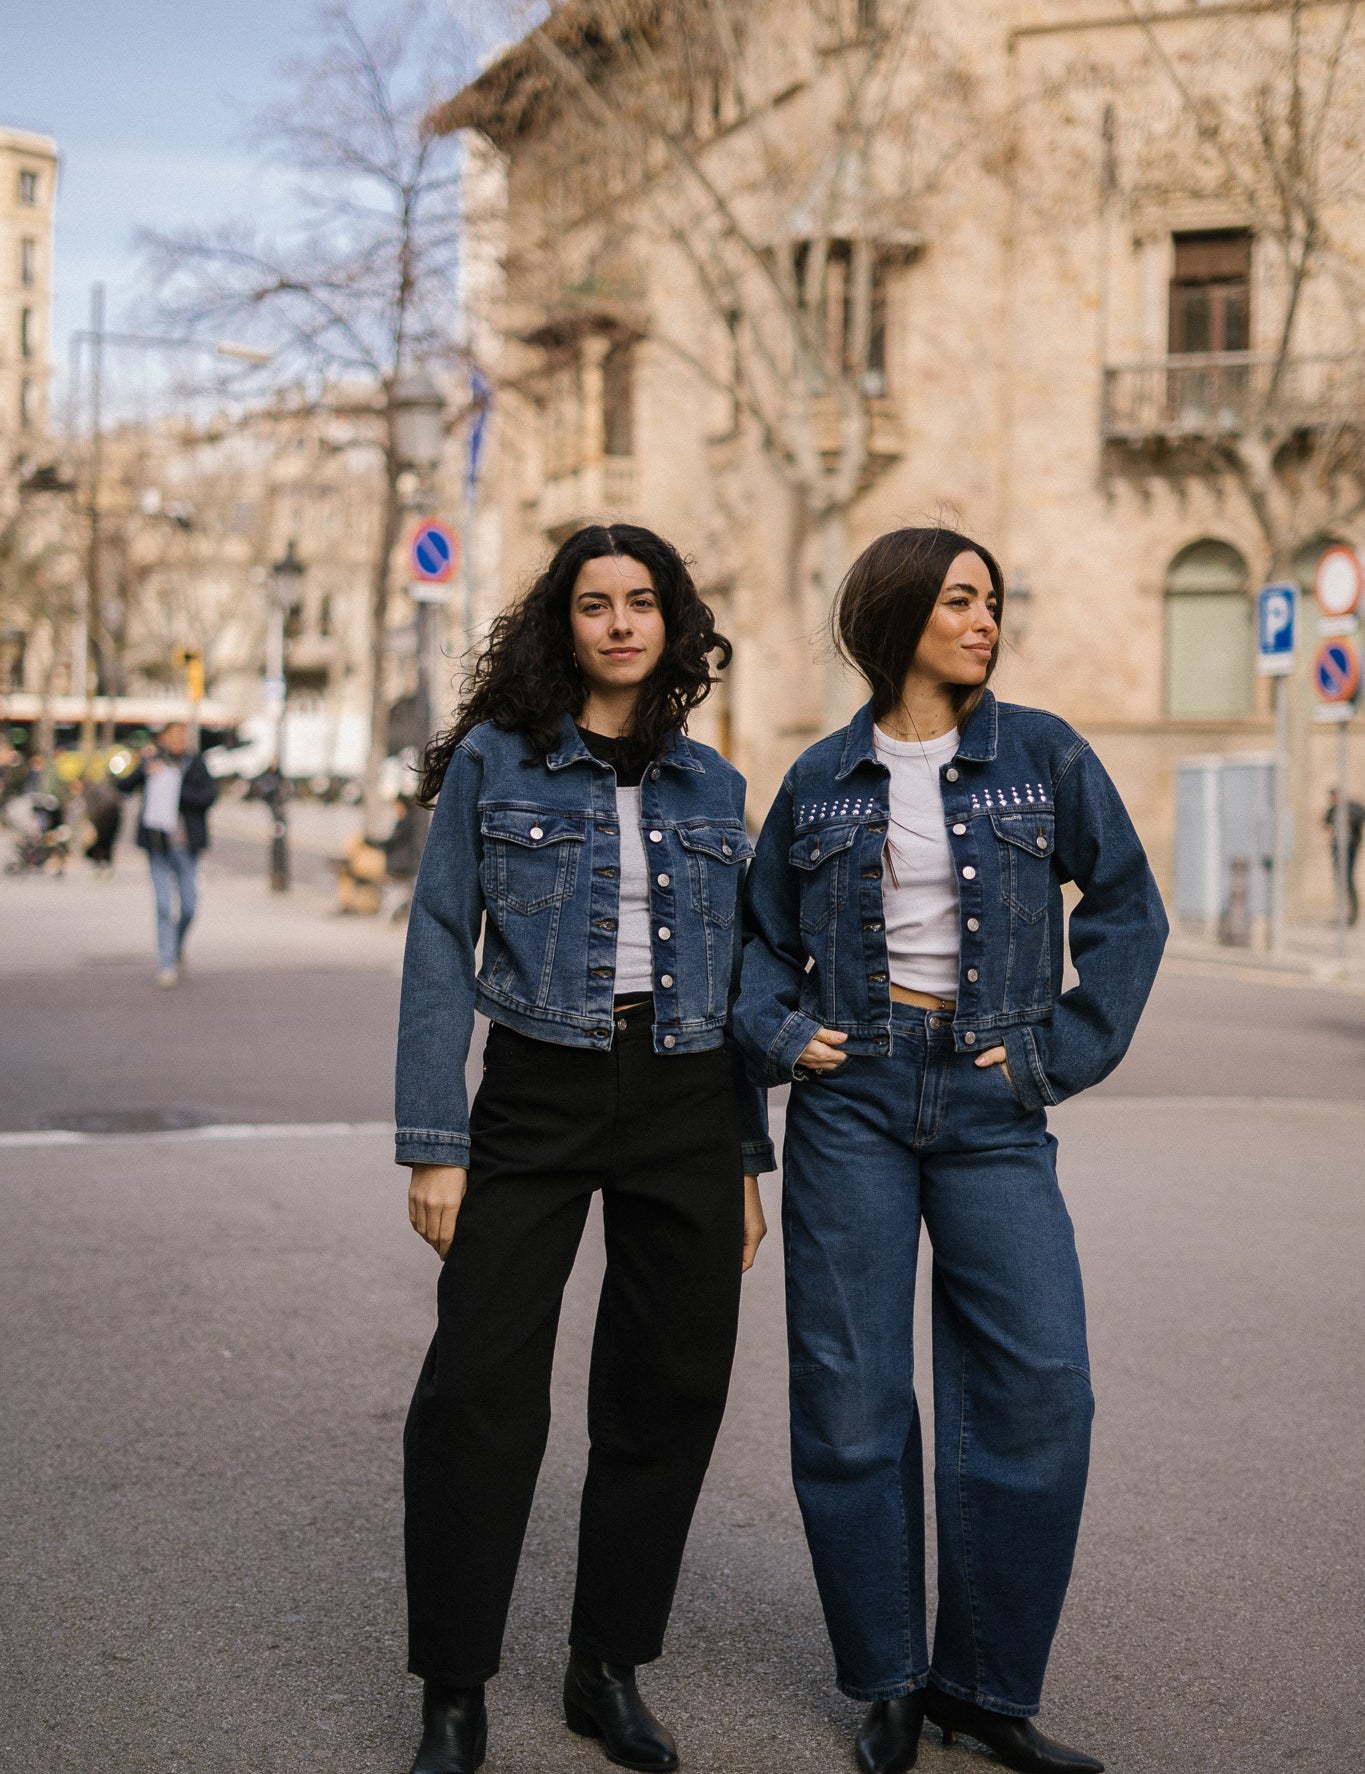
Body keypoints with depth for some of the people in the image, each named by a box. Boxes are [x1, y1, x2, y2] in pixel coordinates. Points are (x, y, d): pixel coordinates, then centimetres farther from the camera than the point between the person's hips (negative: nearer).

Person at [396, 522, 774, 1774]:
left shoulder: (711, 785, 10)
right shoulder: (495, 760, 0)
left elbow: (734, 978, 13)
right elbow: (440, 954, -2)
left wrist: (749, 1158, 10)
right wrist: (435, 1144, -9)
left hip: (685, 1104, 3)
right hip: (539, 1096, -3)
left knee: (667, 1391, 6)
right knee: (478, 1387, -8)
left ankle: (610, 1670, 22)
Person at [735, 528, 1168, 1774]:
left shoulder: (1041, 756, 3)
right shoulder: (822, 780, 6)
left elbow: (1126, 903, 7)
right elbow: (764, 931, 15)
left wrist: (1072, 1048, -1)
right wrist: (779, 1031, -2)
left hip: (992, 1108, 0)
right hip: (852, 1099, 0)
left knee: (1038, 1387, -6)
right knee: (850, 1395, 2)